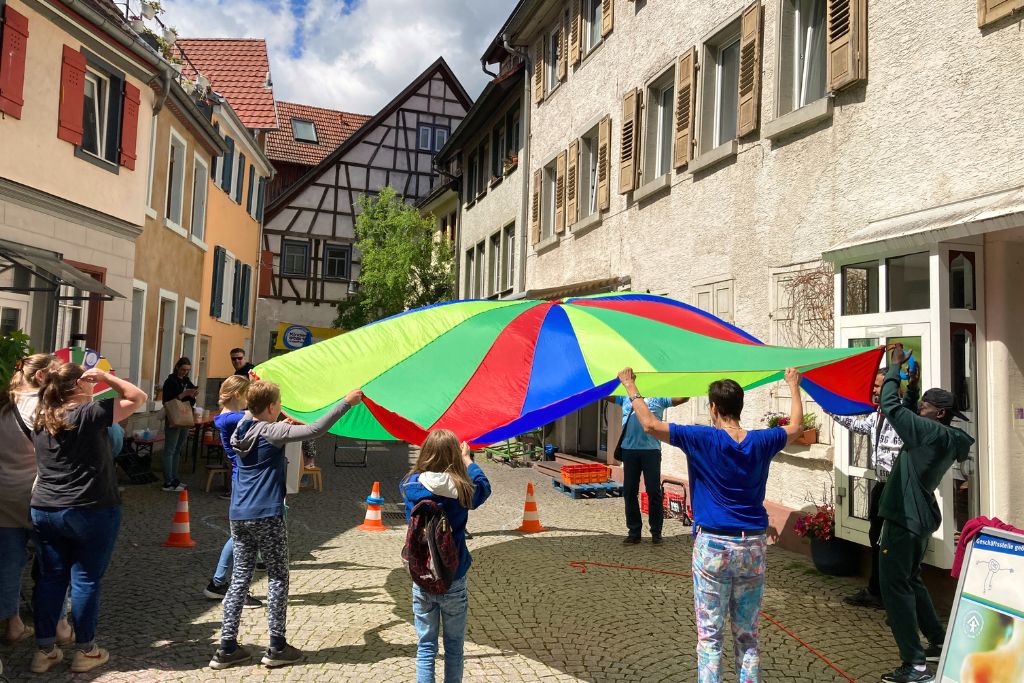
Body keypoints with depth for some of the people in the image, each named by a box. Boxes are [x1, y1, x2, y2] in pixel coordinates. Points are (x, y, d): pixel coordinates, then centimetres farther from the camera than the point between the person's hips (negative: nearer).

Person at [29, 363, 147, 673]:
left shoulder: (41, 419, 6)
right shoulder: (90, 414, -15)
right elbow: (138, 397, -12)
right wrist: (106, 376, -5)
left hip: (44, 510, 6)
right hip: (91, 512, -6)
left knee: (50, 578, 14)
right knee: (86, 579, 4)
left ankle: (44, 650, 22)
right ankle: (85, 651, 16)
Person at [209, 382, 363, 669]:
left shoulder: (242, 427, 7)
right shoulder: (274, 432, -14)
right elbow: (315, 430, -21)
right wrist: (347, 402, -16)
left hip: (239, 515, 7)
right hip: (267, 516, -7)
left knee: (240, 577, 12)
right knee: (277, 578, 5)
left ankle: (227, 648, 13)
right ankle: (277, 648, 11)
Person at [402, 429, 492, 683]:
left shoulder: (410, 486, -11)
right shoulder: (462, 491, -13)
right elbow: (484, 486, 9)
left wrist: (433, 451, 17)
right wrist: (467, 459, 21)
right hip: (453, 583, -1)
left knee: (425, 647, 12)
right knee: (454, 648, 14)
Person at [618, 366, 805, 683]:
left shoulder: (703, 439, -12)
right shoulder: (761, 442, 0)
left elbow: (650, 424, -14)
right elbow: (795, 427, 20)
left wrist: (630, 386, 0)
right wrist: (793, 386, 34)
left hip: (713, 546, -4)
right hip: (754, 547, 4)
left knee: (710, 635, 4)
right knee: (747, 635, 15)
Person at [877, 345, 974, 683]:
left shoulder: (930, 432, -19)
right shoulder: (949, 439, 7)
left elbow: (890, 404, -20)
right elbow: (907, 412, 20)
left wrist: (895, 365, -9)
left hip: (905, 519, -10)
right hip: (920, 517, 10)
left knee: (894, 585, -4)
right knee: (910, 580, 24)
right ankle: (939, 642, 34)